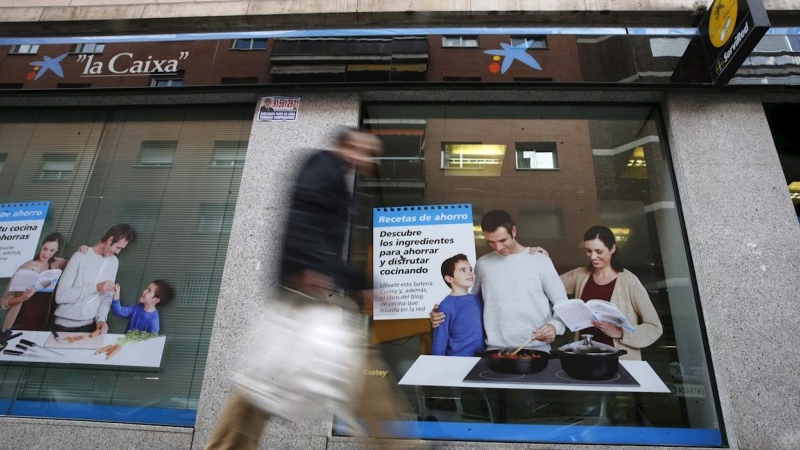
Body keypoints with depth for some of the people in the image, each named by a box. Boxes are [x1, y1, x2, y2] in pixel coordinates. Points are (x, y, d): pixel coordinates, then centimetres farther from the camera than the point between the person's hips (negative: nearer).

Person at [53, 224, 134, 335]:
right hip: (65, 325, -3)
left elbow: (106, 296, 2)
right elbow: (60, 296, -15)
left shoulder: (114, 262, 3)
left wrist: (101, 318, -14)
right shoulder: (80, 257, -11)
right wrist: (96, 287, -20)